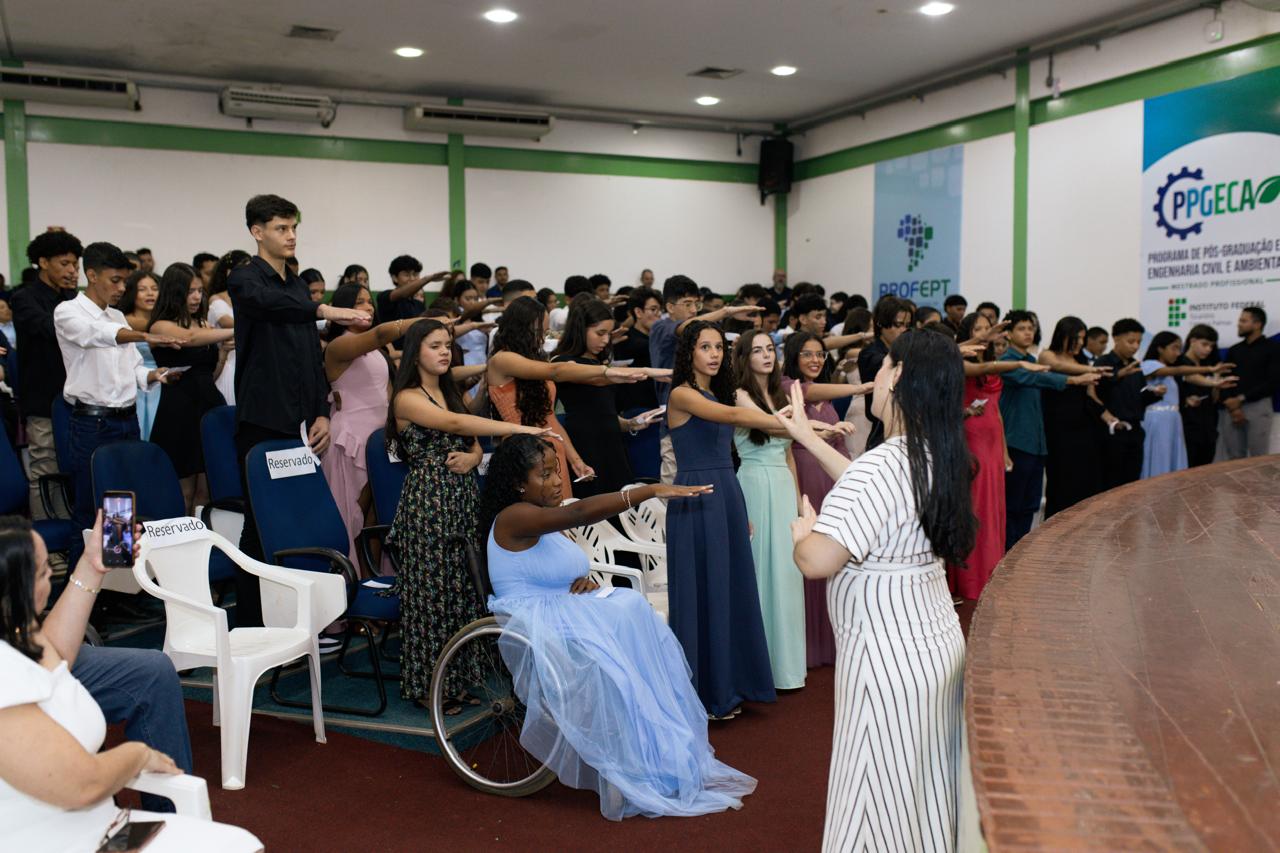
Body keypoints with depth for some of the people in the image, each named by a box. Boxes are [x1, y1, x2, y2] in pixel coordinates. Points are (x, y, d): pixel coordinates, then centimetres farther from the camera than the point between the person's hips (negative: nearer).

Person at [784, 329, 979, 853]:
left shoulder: (882, 465, -24)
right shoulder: (938, 457, 4)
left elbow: (817, 562, -30)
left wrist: (801, 531, -7)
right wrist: (808, 438, 27)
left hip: (887, 657, -8)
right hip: (938, 641, 8)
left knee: (880, 799, 5)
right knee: (925, 790, 21)